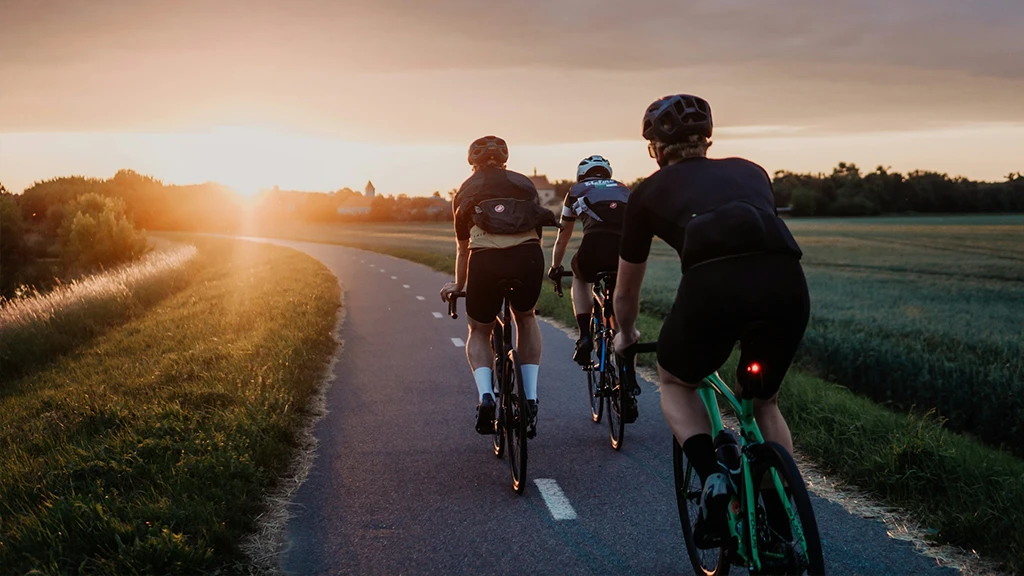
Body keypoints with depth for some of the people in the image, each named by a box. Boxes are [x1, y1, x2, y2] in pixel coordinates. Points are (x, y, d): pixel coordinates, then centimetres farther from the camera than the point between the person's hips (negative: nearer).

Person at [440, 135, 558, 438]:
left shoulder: (466, 191, 26)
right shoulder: (524, 183, 26)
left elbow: (462, 247, 34)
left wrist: (458, 285, 50)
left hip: (486, 260, -1)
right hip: (528, 255, 1)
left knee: (479, 332, 22)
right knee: (526, 319, 29)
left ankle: (485, 395, -3)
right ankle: (531, 397, 17)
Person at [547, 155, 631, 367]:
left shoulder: (577, 190, 29)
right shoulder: (623, 189, 35)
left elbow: (562, 238, 39)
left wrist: (555, 267, 54)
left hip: (594, 247, -2)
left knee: (580, 278, 32)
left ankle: (585, 335, 17)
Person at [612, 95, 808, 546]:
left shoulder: (649, 192, 25)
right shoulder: (750, 171, 32)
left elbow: (626, 292, 36)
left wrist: (626, 336, 57)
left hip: (713, 282, -3)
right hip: (787, 283, 3)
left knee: (674, 383, 26)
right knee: (763, 400, 29)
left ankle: (712, 479, 4)